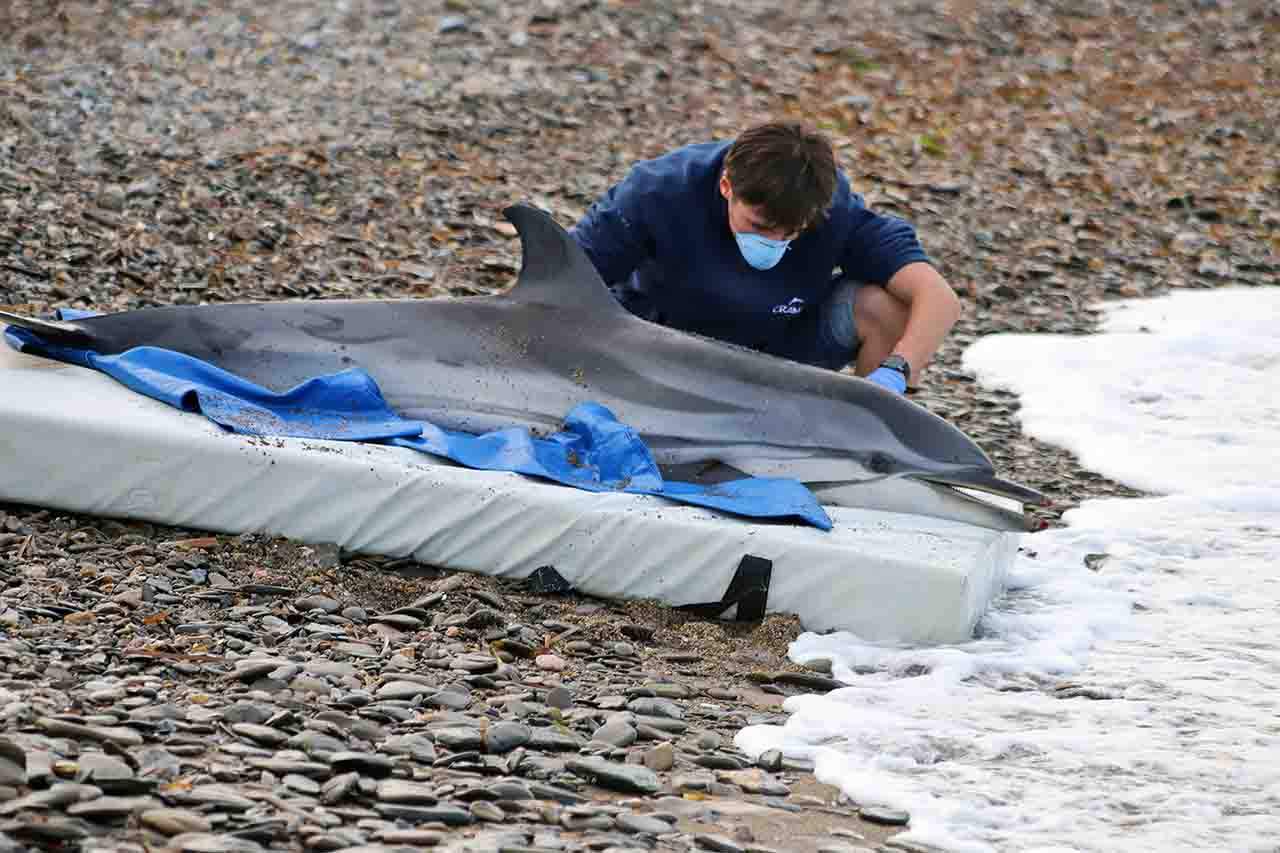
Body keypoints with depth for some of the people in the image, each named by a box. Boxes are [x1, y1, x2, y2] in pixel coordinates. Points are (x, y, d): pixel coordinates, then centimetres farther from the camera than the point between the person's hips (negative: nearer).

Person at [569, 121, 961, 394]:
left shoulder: (834, 207, -25)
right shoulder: (659, 194, -29)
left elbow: (940, 300, -31)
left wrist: (893, 374, -50)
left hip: (780, 348, 1)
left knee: (886, 306, -25)